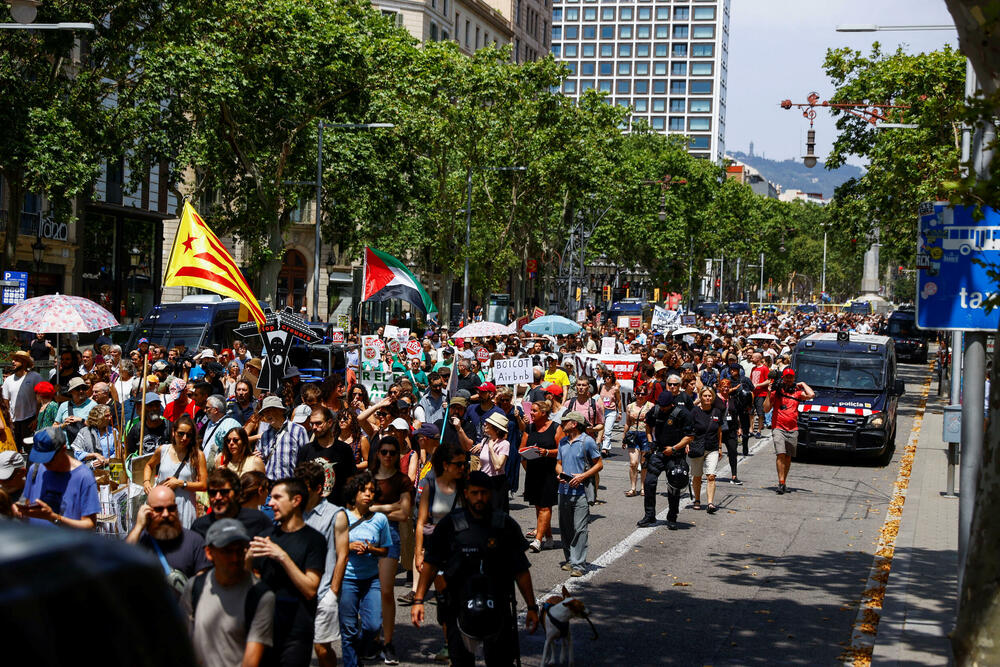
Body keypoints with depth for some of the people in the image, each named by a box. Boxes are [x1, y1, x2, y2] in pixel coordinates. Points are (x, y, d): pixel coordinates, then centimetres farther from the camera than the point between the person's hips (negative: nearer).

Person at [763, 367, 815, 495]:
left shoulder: (797, 392, 9)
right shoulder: (776, 391, 5)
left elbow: (811, 395, -8)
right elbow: (766, 409, 2)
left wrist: (803, 384, 3)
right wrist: (769, 394, -7)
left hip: (793, 430, 3)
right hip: (778, 428, -3)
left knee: (788, 457, 7)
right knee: (780, 454, -16)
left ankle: (783, 483, 15)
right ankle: (781, 483, -17)